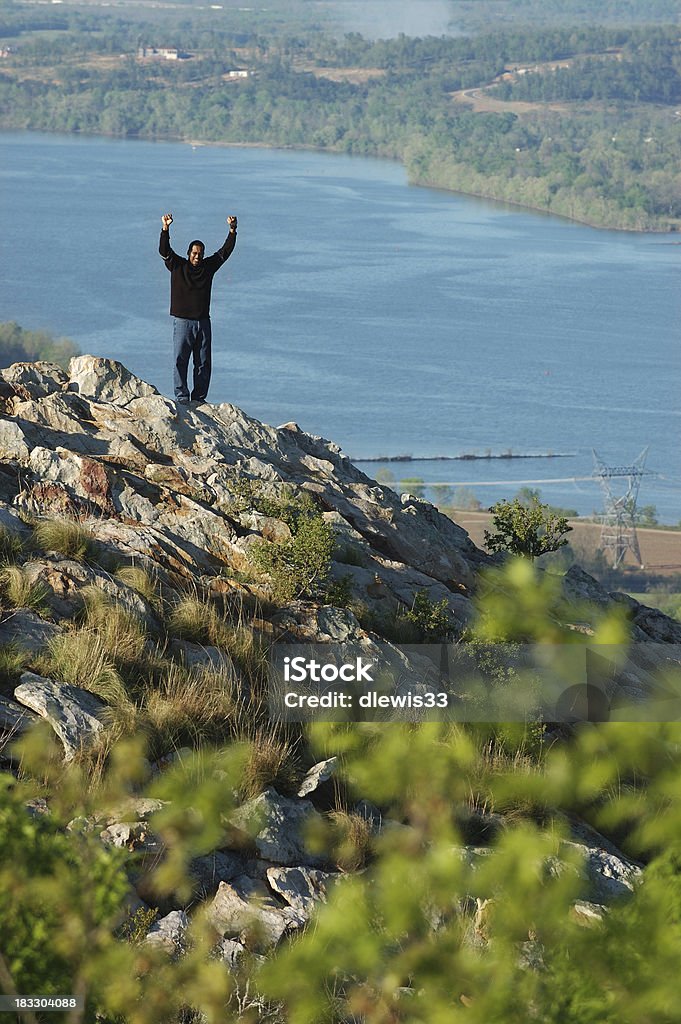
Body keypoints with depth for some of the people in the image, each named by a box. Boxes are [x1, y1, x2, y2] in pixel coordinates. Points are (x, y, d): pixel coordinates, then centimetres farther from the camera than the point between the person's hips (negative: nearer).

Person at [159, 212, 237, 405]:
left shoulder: (208, 266, 12)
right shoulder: (177, 266, 3)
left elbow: (225, 251, 10)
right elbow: (164, 250, -9)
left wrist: (232, 231, -2)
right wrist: (165, 229, -23)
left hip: (203, 322, 3)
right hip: (182, 321, -3)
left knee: (203, 363, 3)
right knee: (180, 360, -7)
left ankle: (199, 398, 7)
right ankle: (181, 396, -8)